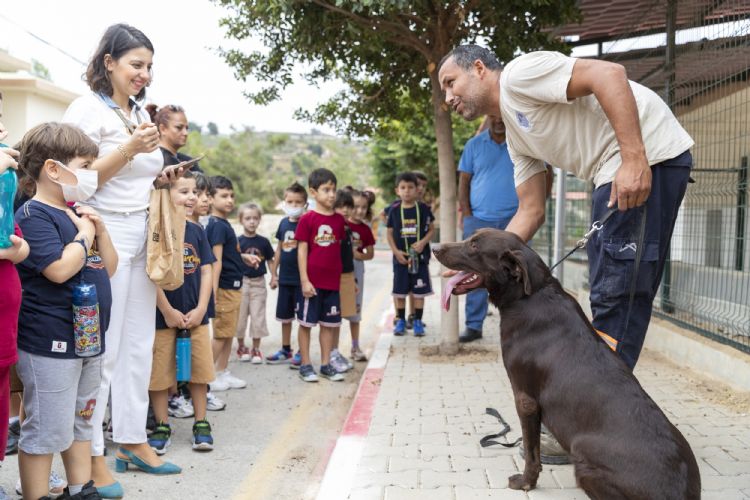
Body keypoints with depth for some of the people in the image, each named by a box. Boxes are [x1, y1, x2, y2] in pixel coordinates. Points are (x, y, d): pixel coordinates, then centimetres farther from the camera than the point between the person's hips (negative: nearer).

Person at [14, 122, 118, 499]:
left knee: (81, 424, 18)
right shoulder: (34, 215, -14)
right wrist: (84, 234, -12)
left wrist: (101, 229, 1)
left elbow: (108, 268, 17)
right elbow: (59, 269, -28)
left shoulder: (77, 213, 14)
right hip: (50, 344, -9)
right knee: (47, 432, -1)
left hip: (89, 339, 10)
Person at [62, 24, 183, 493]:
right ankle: (92, 454, 7)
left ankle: (133, 438, 23)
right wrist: (130, 149, -24)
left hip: (142, 236, 8)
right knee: (103, 348, -4)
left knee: (139, 344, 11)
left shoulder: (141, 113, 16)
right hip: (106, 235, -8)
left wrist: (160, 178, 6)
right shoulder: (88, 108, -8)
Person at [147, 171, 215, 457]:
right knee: (160, 373, 5)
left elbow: (206, 272, 6)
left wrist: (200, 309, -3)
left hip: (195, 315, 5)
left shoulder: (196, 231, 6)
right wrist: (168, 312, -12)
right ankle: (162, 427, 20)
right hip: (163, 315, -4)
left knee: (199, 370, 9)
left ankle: (201, 424, 22)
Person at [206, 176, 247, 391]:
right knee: (221, 334, -2)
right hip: (225, 288, -9)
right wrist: (214, 293, -22)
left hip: (234, 287, 9)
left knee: (228, 333, 14)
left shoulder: (224, 224, 12)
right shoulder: (217, 226, -15)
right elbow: (216, 261, -20)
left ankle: (223, 374, 23)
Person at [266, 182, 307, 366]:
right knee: (284, 316, 14)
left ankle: (302, 352, 13)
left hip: (301, 277, -6)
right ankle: (285, 350, 28)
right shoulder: (284, 223, 7)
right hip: (285, 277, 6)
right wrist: (274, 273, 14)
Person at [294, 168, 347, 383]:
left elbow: (340, 248, 11)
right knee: (306, 322, 5)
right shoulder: (307, 219, -8)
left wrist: (344, 277, 10)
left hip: (332, 281, 5)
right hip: (312, 281, -5)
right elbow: (302, 251, -8)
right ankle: (305, 365, 15)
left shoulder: (339, 220, 5)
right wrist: (304, 280, -12)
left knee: (329, 323, 11)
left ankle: (326, 364, 22)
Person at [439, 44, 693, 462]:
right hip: (617, 173, 10)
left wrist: (634, 159, -26)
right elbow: (531, 211, 18)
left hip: (648, 153, -10)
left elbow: (608, 74, -19)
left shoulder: (517, 73, -7)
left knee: (615, 291, -8)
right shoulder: (515, 134, 21)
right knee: (627, 292, 12)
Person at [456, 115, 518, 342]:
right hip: (479, 219, 1)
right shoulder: (474, 144, 8)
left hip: (514, 219, -1)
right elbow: (464, 181, 8)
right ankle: (473, 325, 8)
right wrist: (466, 213, -1)